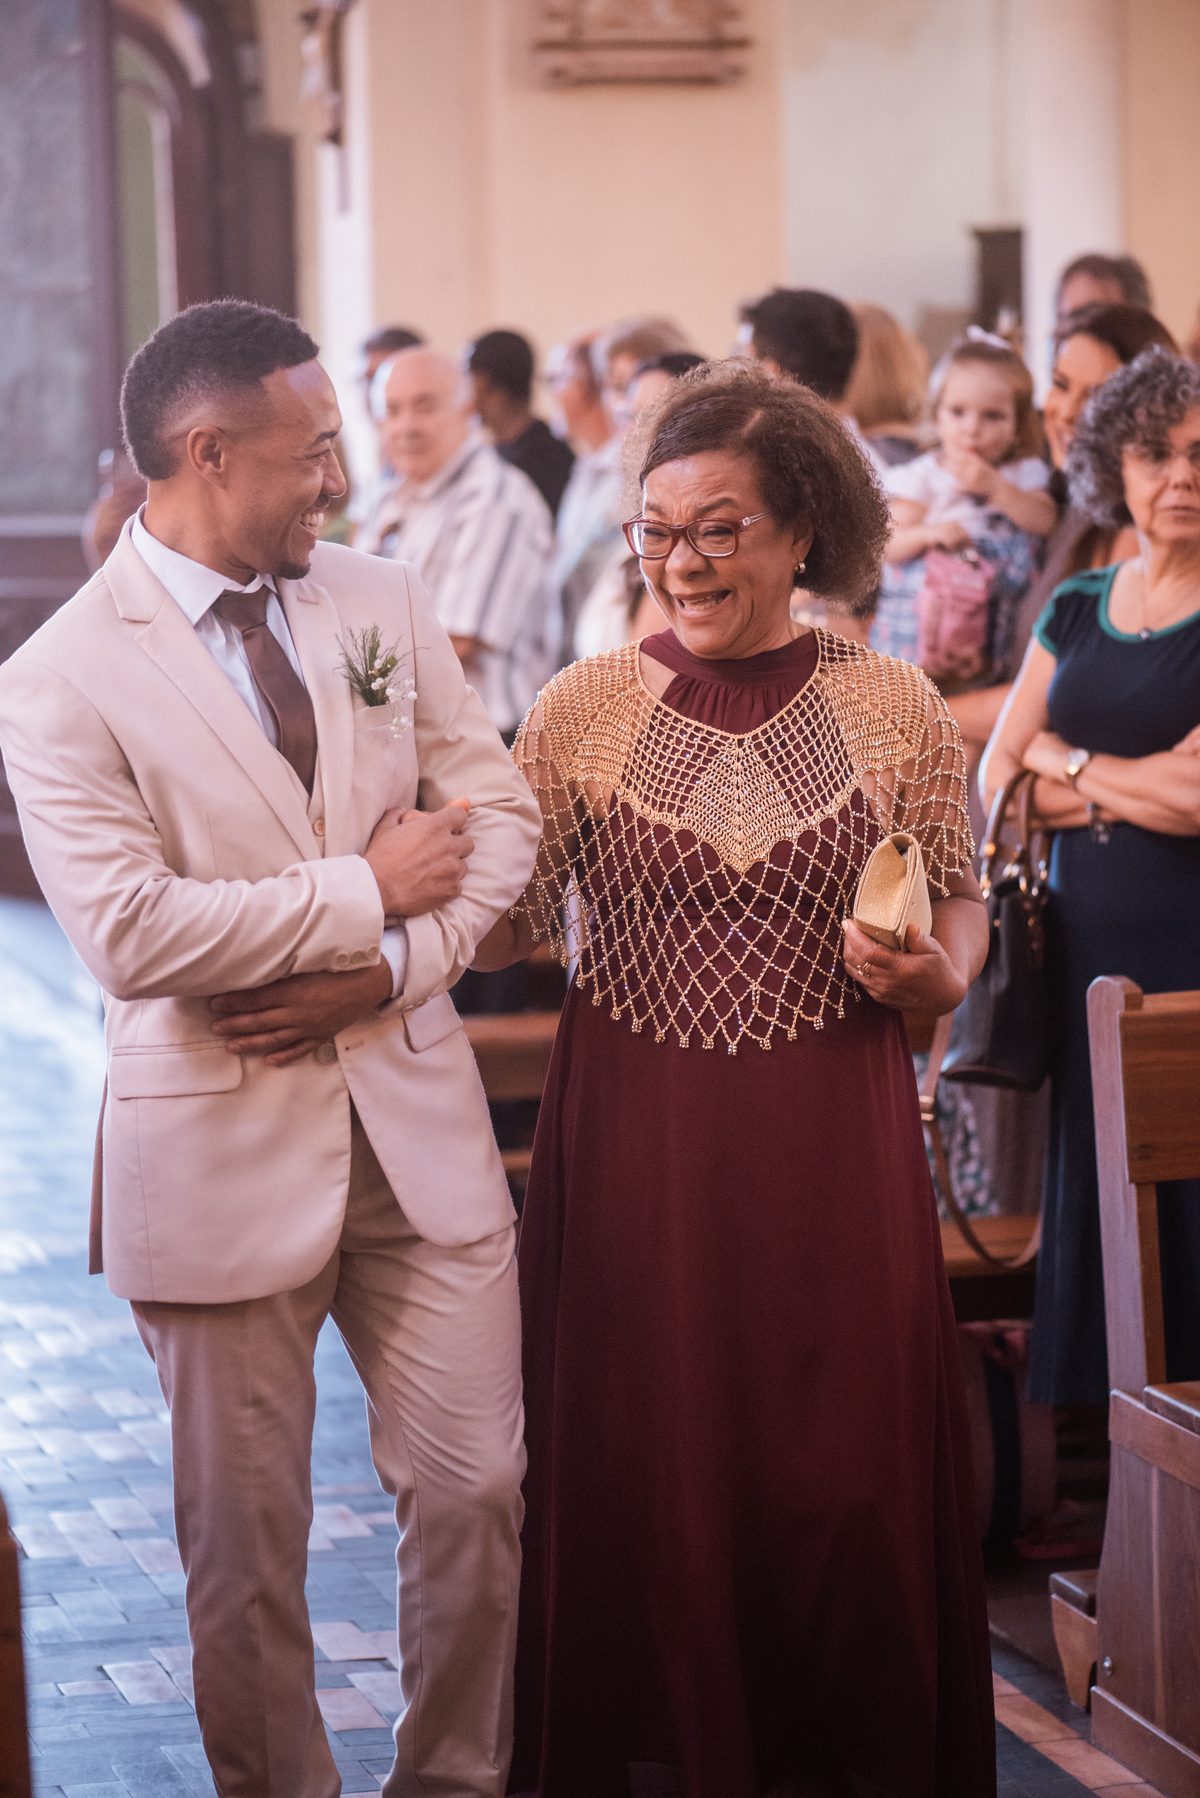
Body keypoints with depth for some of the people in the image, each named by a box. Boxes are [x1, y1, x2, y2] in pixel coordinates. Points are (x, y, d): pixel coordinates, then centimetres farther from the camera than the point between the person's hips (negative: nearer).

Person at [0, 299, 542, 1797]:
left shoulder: (382, 604, 6)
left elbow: (498, 811, 6)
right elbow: (128, 931, -20)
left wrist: (394, 969, -11)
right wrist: (368, 893, -14)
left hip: (415, 1124, 4)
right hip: (222, 1153, -4)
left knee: (476, 1488, 7)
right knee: (246, 1544, 7)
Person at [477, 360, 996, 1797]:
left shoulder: (894, 709, 1)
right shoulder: (582, 710, 1)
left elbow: (960, 900, 12)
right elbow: (503, 917, 0)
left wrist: (938, 976, -9)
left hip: (834, 1153, 0)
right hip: (632, 1151, 0)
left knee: (844, 1475, 3)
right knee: (640, 1476, 4)